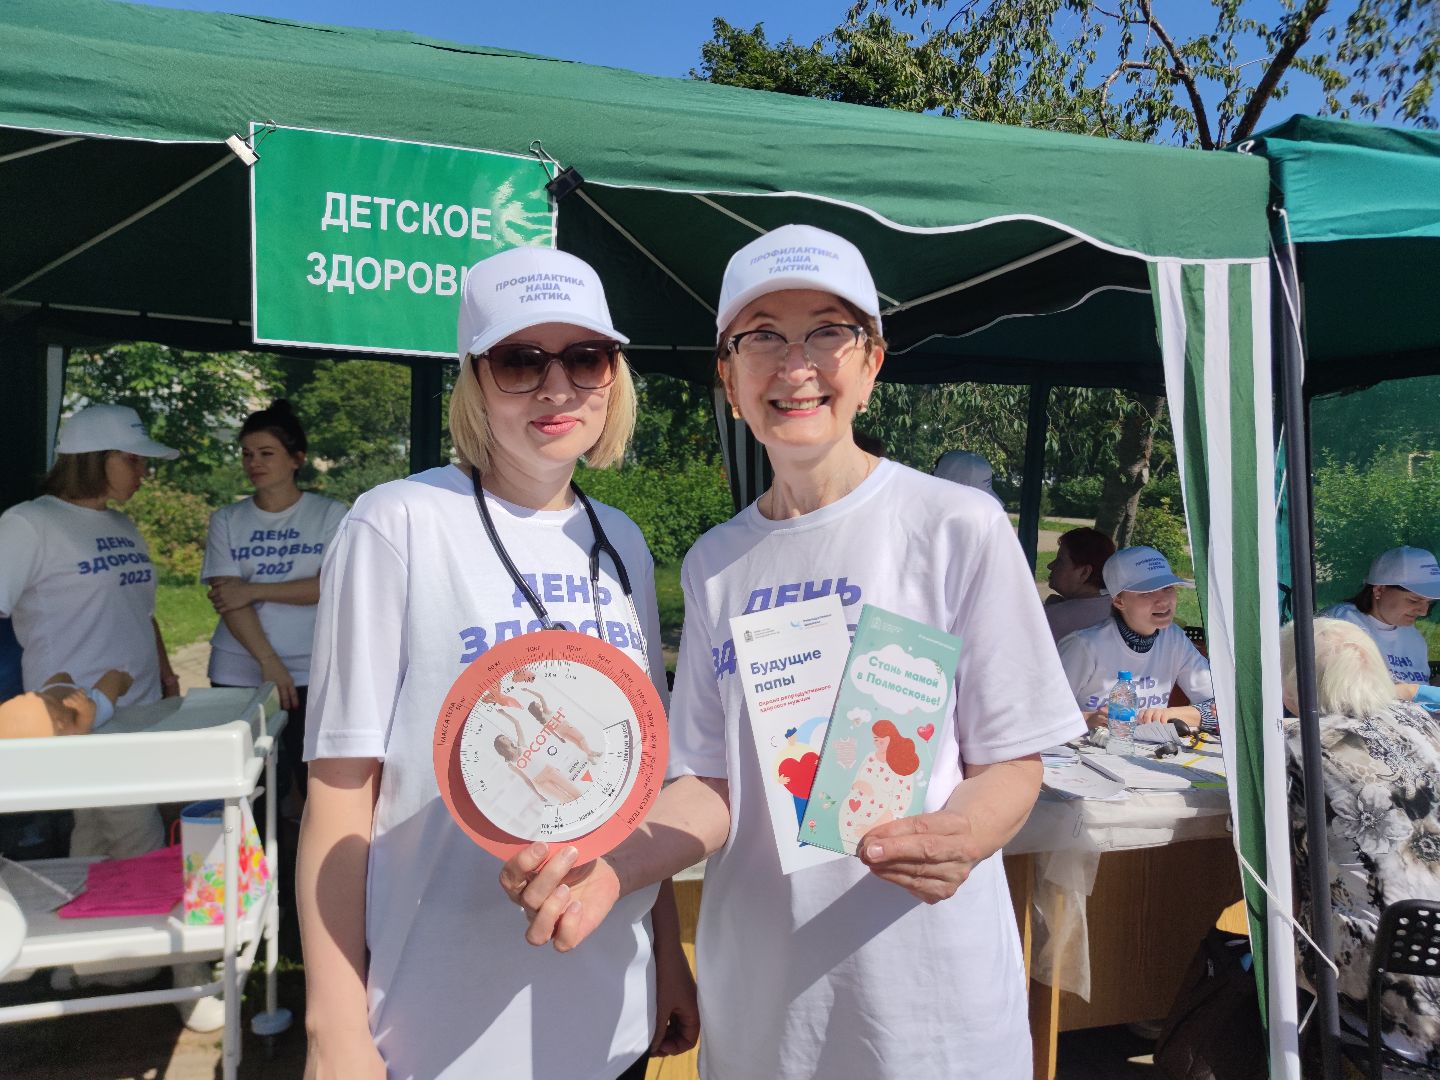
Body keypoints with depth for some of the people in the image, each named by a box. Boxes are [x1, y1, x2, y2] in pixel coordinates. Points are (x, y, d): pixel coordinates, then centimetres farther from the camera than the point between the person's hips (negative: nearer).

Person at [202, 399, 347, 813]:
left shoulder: (330, 514, 1)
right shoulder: (227, 520, 7)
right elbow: (229, 600, -3)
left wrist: (254, 590, -11)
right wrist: (269, 662, -14)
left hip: (312, 673, -2)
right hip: (237, 674, 2)